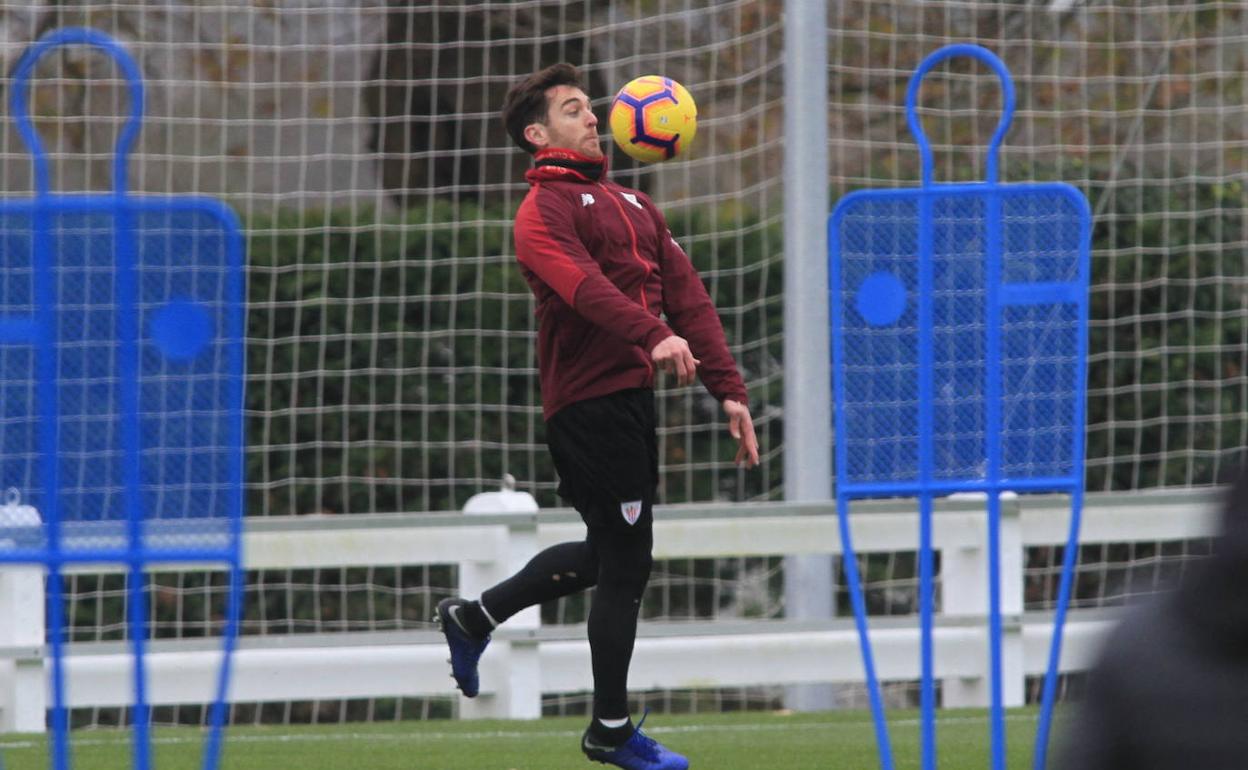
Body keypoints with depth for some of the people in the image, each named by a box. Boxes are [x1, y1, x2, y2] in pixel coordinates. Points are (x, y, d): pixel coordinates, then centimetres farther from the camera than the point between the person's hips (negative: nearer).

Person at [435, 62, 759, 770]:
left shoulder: (633, 205, 19)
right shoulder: (546, 208, -7)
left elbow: (687, 296, 14)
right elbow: (582, 284, -26)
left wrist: (729, 388, 6)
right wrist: (653, 335, -41)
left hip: (632, 396, 9)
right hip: (588, 400, -9)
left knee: (610, 552, 19)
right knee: (625, 561, -3)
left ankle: (475, 617, 34)